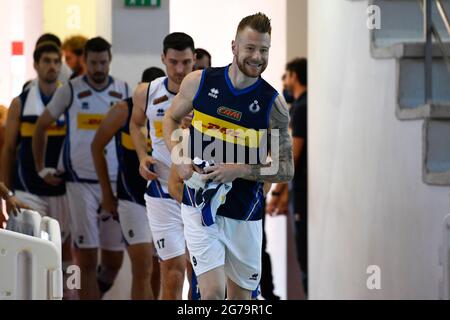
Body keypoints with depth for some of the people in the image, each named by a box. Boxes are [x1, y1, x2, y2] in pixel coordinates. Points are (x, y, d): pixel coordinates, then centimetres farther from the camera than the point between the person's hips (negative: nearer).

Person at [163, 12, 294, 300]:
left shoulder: (273, 104, -6)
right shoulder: (199, 82, -4)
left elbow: (286, 170, -4)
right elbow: (171, 119, 14)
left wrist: (240, 170, -20)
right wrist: (179, 157, -5)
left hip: (244, 215, 1)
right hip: (200, 207, -1)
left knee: (240, 296, 12)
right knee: (213, 293, -15)